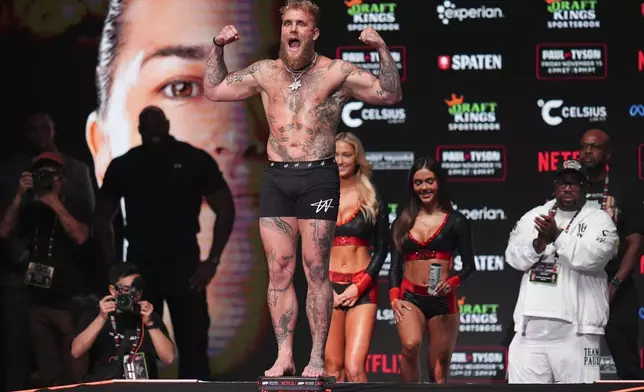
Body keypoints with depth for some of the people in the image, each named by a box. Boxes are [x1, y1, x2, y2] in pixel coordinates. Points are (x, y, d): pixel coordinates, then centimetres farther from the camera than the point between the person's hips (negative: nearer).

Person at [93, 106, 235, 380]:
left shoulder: (195, 160, -3)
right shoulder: (123, 166, 2)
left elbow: (225, 210, 2)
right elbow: (102, 218, 12)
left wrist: (213, 260, -7)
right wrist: (113, 265, 1)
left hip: (184, 265, -2)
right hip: (140, 267, 2)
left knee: (193, 347, -6)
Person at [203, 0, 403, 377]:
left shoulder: (336, 73, 3)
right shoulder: (266, 73, 13)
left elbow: (390, 94, -2)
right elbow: (214, 89, 21)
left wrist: (383, 50, -13)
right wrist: (218, 47, 9)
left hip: (318, 177, -3)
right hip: (277, 179, 4)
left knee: (316, 269, -4)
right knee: (279, 270, 1)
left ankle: (318, 359, -2)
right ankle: (284, 356, 5)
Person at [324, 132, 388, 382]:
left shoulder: (372, 200, 6)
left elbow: (382, 249, 5)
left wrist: (358, 287, -6)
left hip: (362, 290, -1)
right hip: (327, 287, 1)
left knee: (354, 368, -14)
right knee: (333, 367, -1)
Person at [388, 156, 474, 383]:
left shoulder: (455, 222, 4)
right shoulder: (403, 223, 11)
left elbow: (469, 265, 4)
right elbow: (395, 266, 12)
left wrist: (451, 282, -16)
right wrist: (394, 298, -4)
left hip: (442, 300, -1)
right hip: (410, 298, 1)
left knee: (439, 371, 1)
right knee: (411, 345, -29)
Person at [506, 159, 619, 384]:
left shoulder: (599, 220, 4)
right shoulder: (533, 217, 15)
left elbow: (590, 258, -13)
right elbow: (514, 258, 4)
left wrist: (557, 235, -17)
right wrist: (540, 242, -13)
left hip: (575, 328, -4)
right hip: (530, 326, 4)